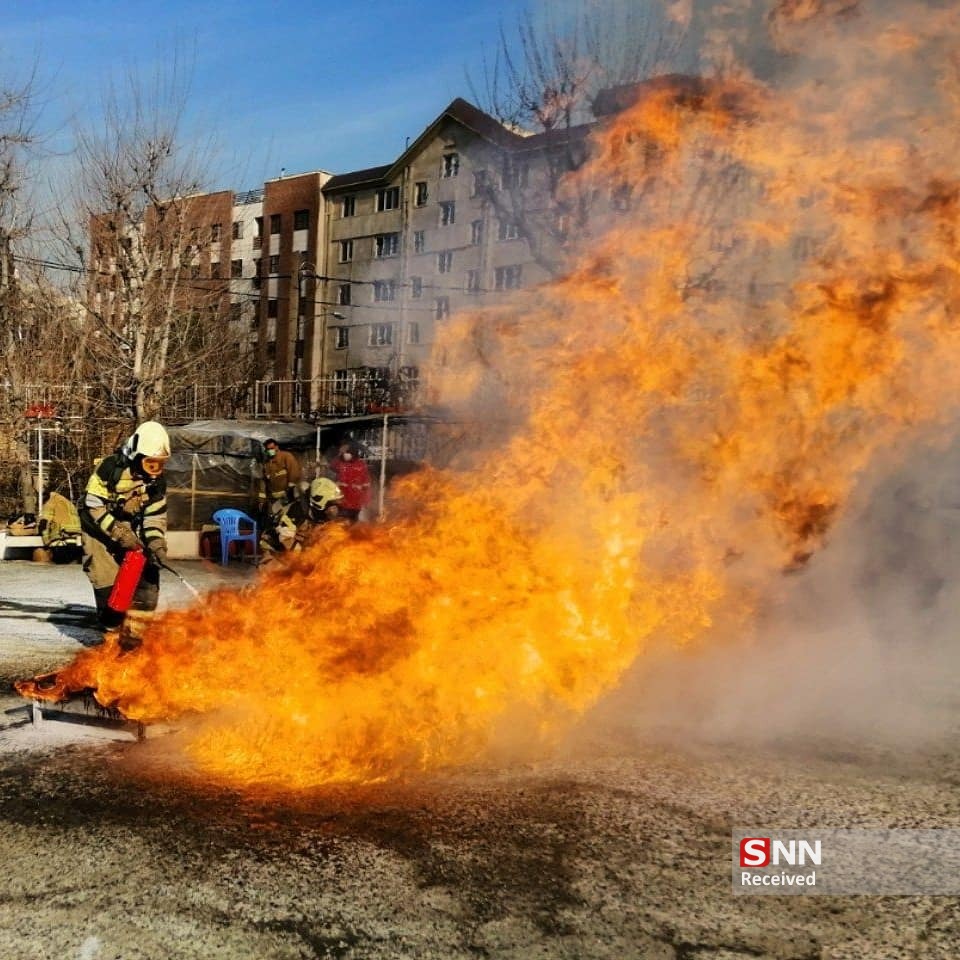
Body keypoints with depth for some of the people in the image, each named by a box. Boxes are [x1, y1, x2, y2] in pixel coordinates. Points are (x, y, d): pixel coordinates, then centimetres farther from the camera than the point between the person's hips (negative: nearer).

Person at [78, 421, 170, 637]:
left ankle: (133, 632, 6)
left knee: (148, 578, -4)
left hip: (130, 531, 5)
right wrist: (119, 534, -28)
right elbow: (93, 507, -21)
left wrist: (157, 545, -18)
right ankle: (114, 632, 7)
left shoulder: (157, 480, -7)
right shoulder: (109, 468, -23)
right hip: (100, 531, -5)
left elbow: (155, 515, -3)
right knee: (109, 586, -10)